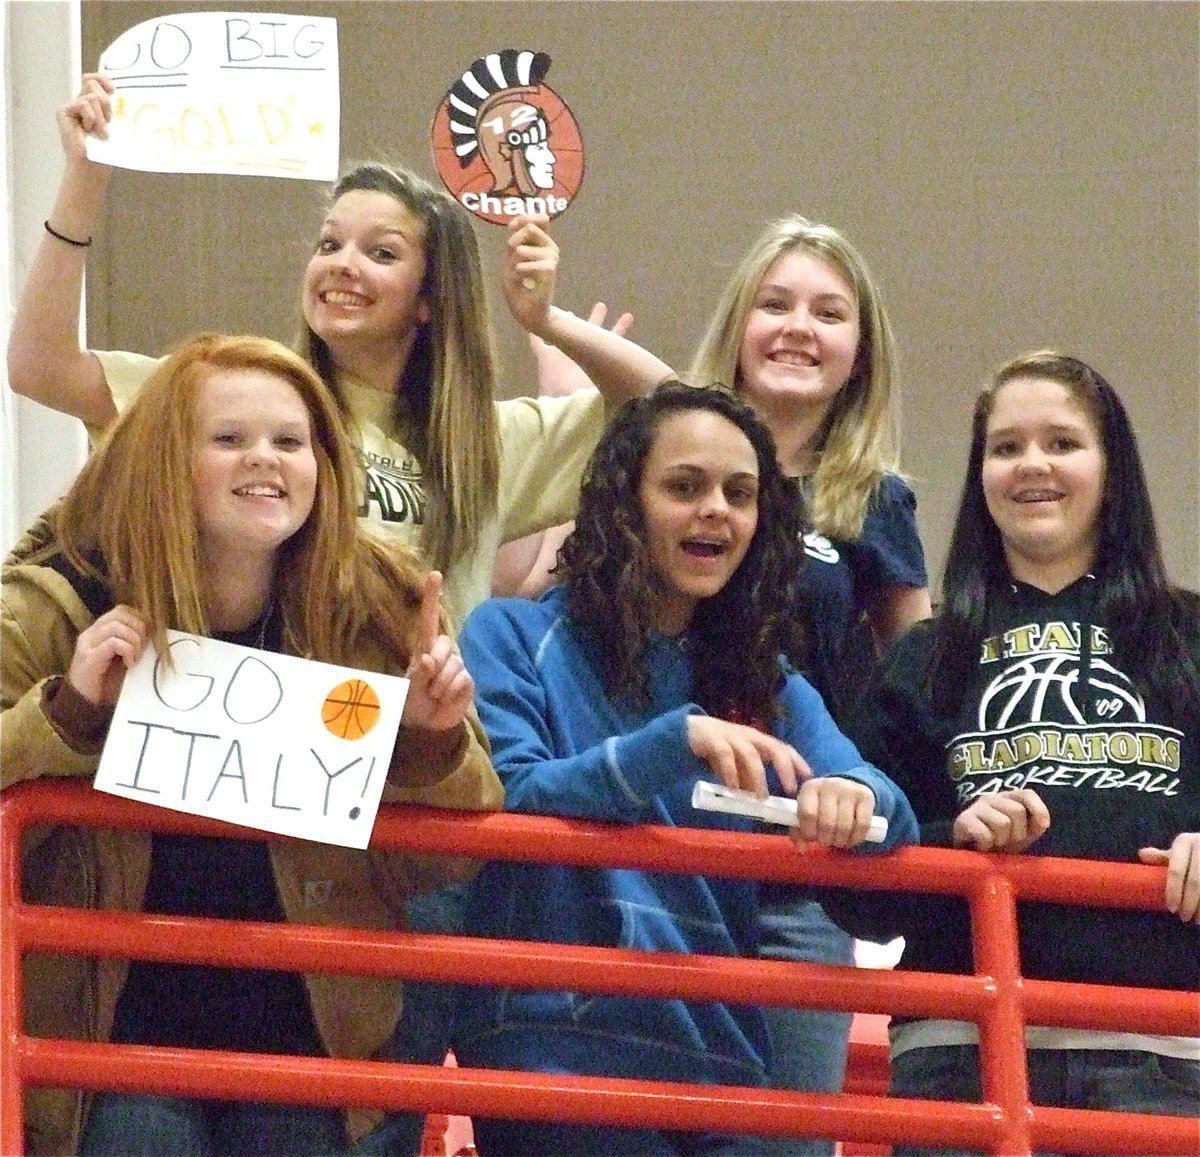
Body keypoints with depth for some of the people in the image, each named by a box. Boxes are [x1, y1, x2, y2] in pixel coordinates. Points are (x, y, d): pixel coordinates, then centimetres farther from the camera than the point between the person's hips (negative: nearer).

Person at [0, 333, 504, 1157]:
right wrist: (69, 710, -23)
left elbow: (443, 859, 3)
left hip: (305, 1042, 2)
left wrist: (434, 740, -17)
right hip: (117, 1033, -2)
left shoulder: (382, 611, -2)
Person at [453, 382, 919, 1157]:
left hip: (720, 1063, 5)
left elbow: (889, 823, 4)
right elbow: (507, 799, -11)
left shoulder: (769, 686, 17)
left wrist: (855, 799, -20)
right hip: (558, 1054, -5)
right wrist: (674, 742, -23)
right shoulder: (515, 637, 5)